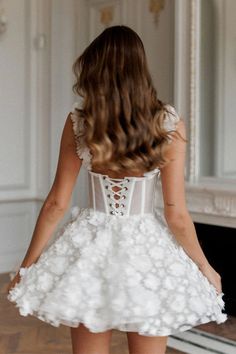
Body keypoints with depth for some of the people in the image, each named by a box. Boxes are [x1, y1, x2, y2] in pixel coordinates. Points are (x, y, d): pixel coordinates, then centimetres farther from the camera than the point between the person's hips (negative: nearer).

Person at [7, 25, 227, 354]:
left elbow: (57, 203, -3)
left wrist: (27, 264, 8)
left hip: (91, 247, 1)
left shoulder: (78, 122, -7)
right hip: (147, 249, -1)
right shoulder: (169, 124, -11)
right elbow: (176, 214, -10)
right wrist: (206, 269, 4)